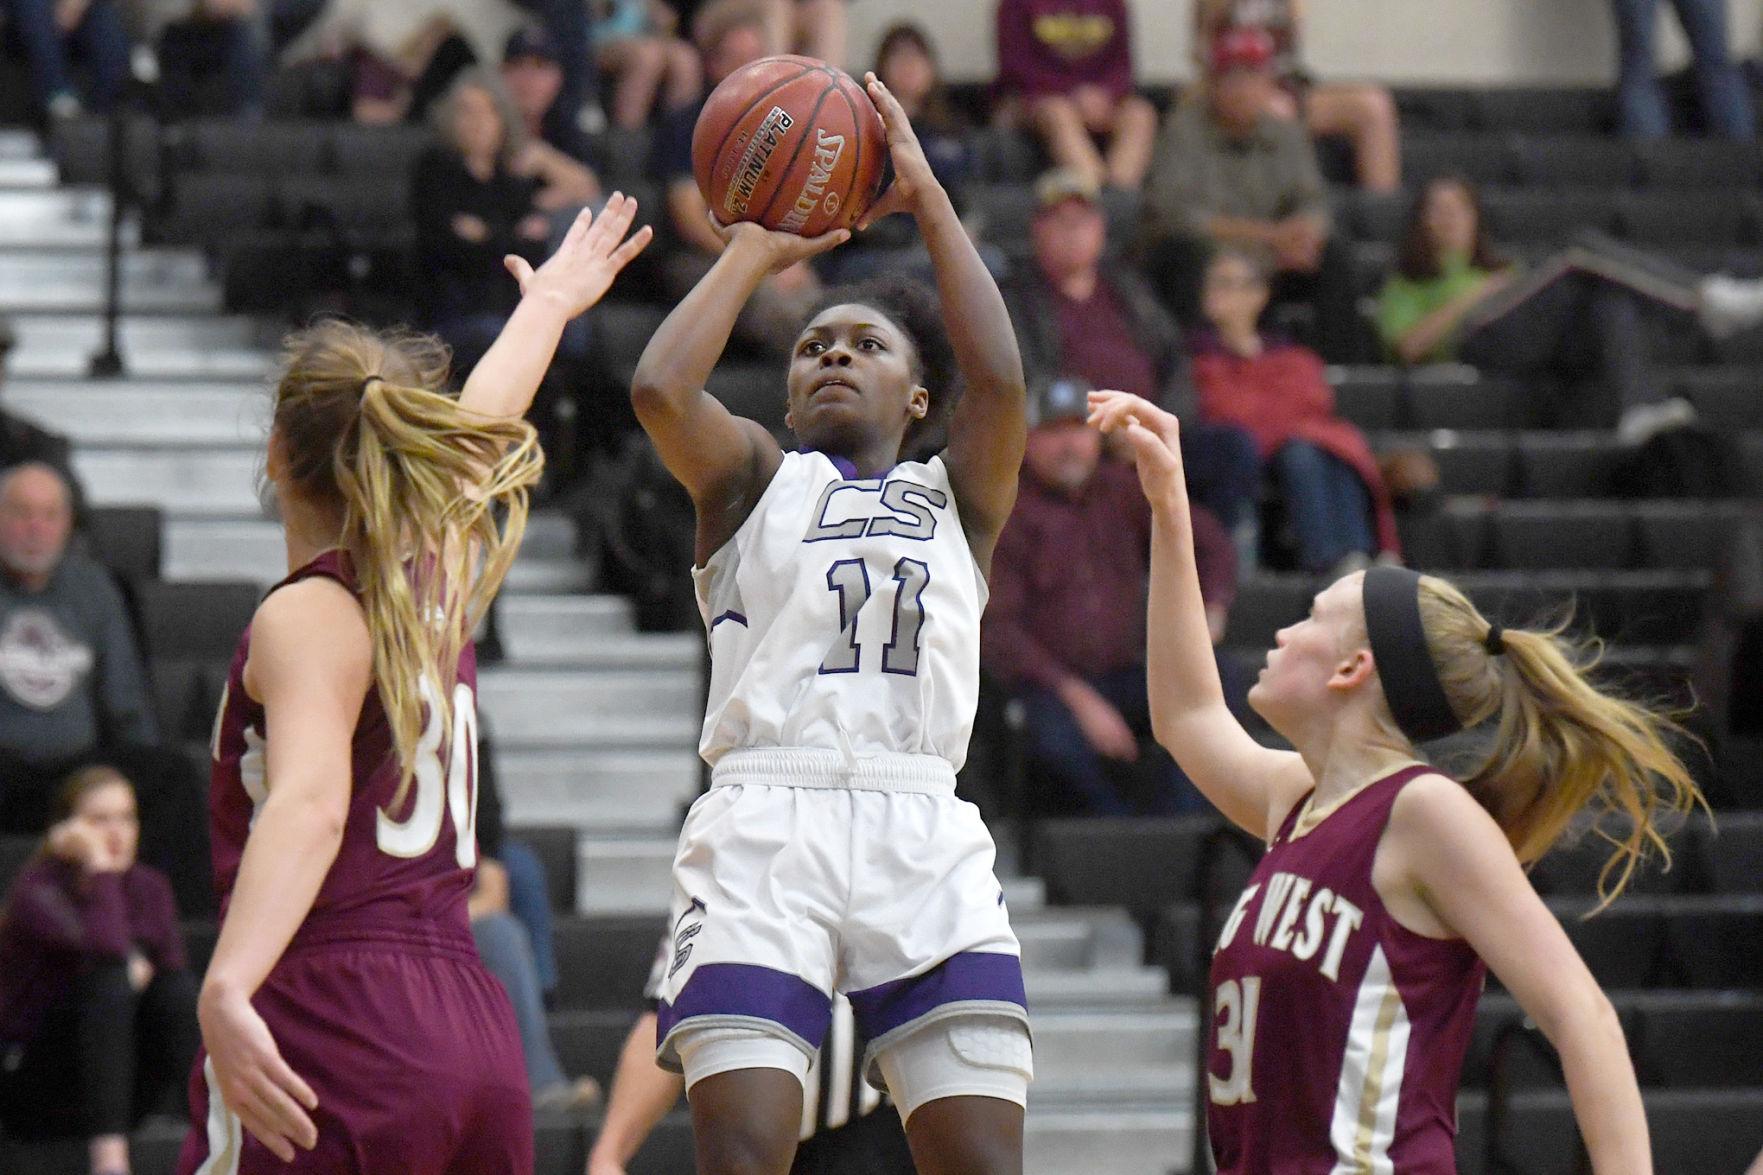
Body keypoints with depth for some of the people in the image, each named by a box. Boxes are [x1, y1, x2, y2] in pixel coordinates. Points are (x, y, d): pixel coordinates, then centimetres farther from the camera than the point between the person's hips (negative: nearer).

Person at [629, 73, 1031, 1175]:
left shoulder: (957, 498, 22)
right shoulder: (755, 482, 20)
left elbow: (1000, 381, 2)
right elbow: (659, 389, 0)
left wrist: (929, 200, 9)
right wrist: (754, 253, 13)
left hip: (925, 835, 1)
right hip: (764, 824, -1)